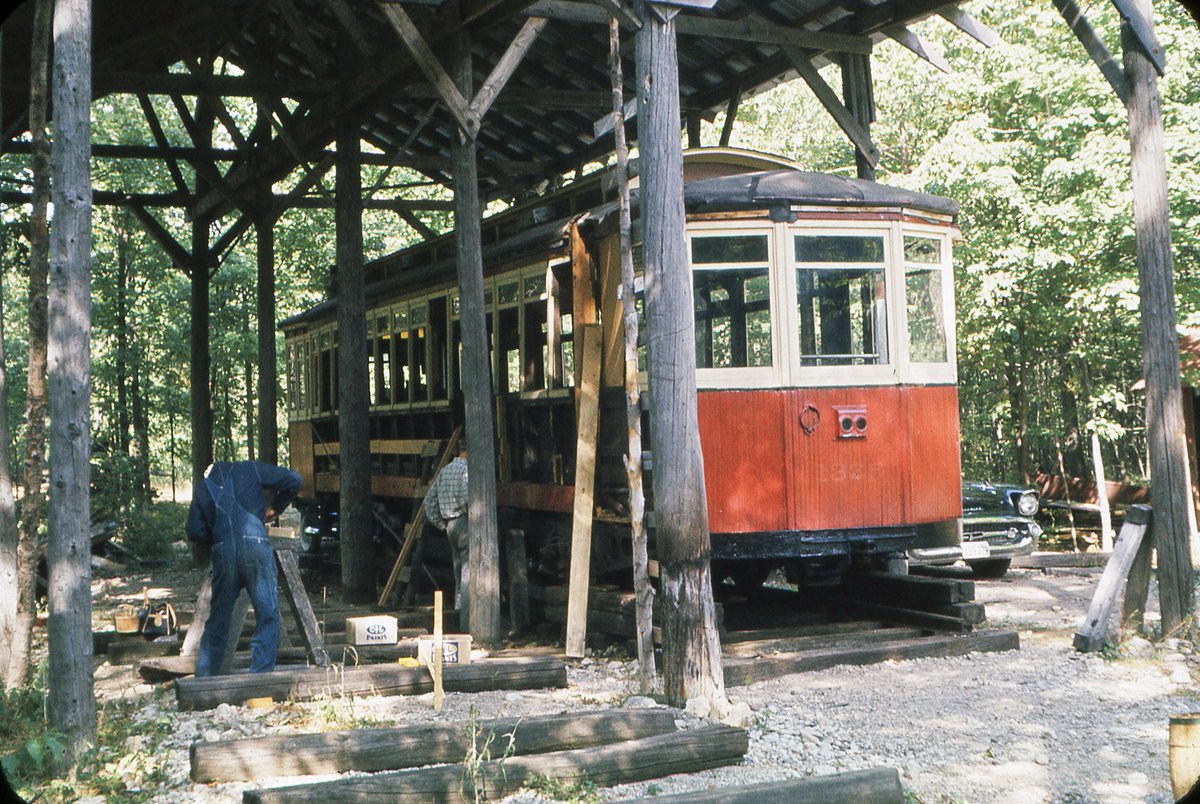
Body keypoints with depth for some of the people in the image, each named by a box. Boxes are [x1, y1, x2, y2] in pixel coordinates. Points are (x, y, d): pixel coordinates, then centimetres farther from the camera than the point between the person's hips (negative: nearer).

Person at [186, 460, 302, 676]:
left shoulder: (202, 489, 21)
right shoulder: (249, 469, 14)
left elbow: (195, 532, 10)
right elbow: (292, 480, 7)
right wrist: (274, 508, 19)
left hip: (223, 552, 4)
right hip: (255, 544, -3)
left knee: (218, 618, 15)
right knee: (267, 614, 1)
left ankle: (204, 677, 22)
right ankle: (260, 674, -6)